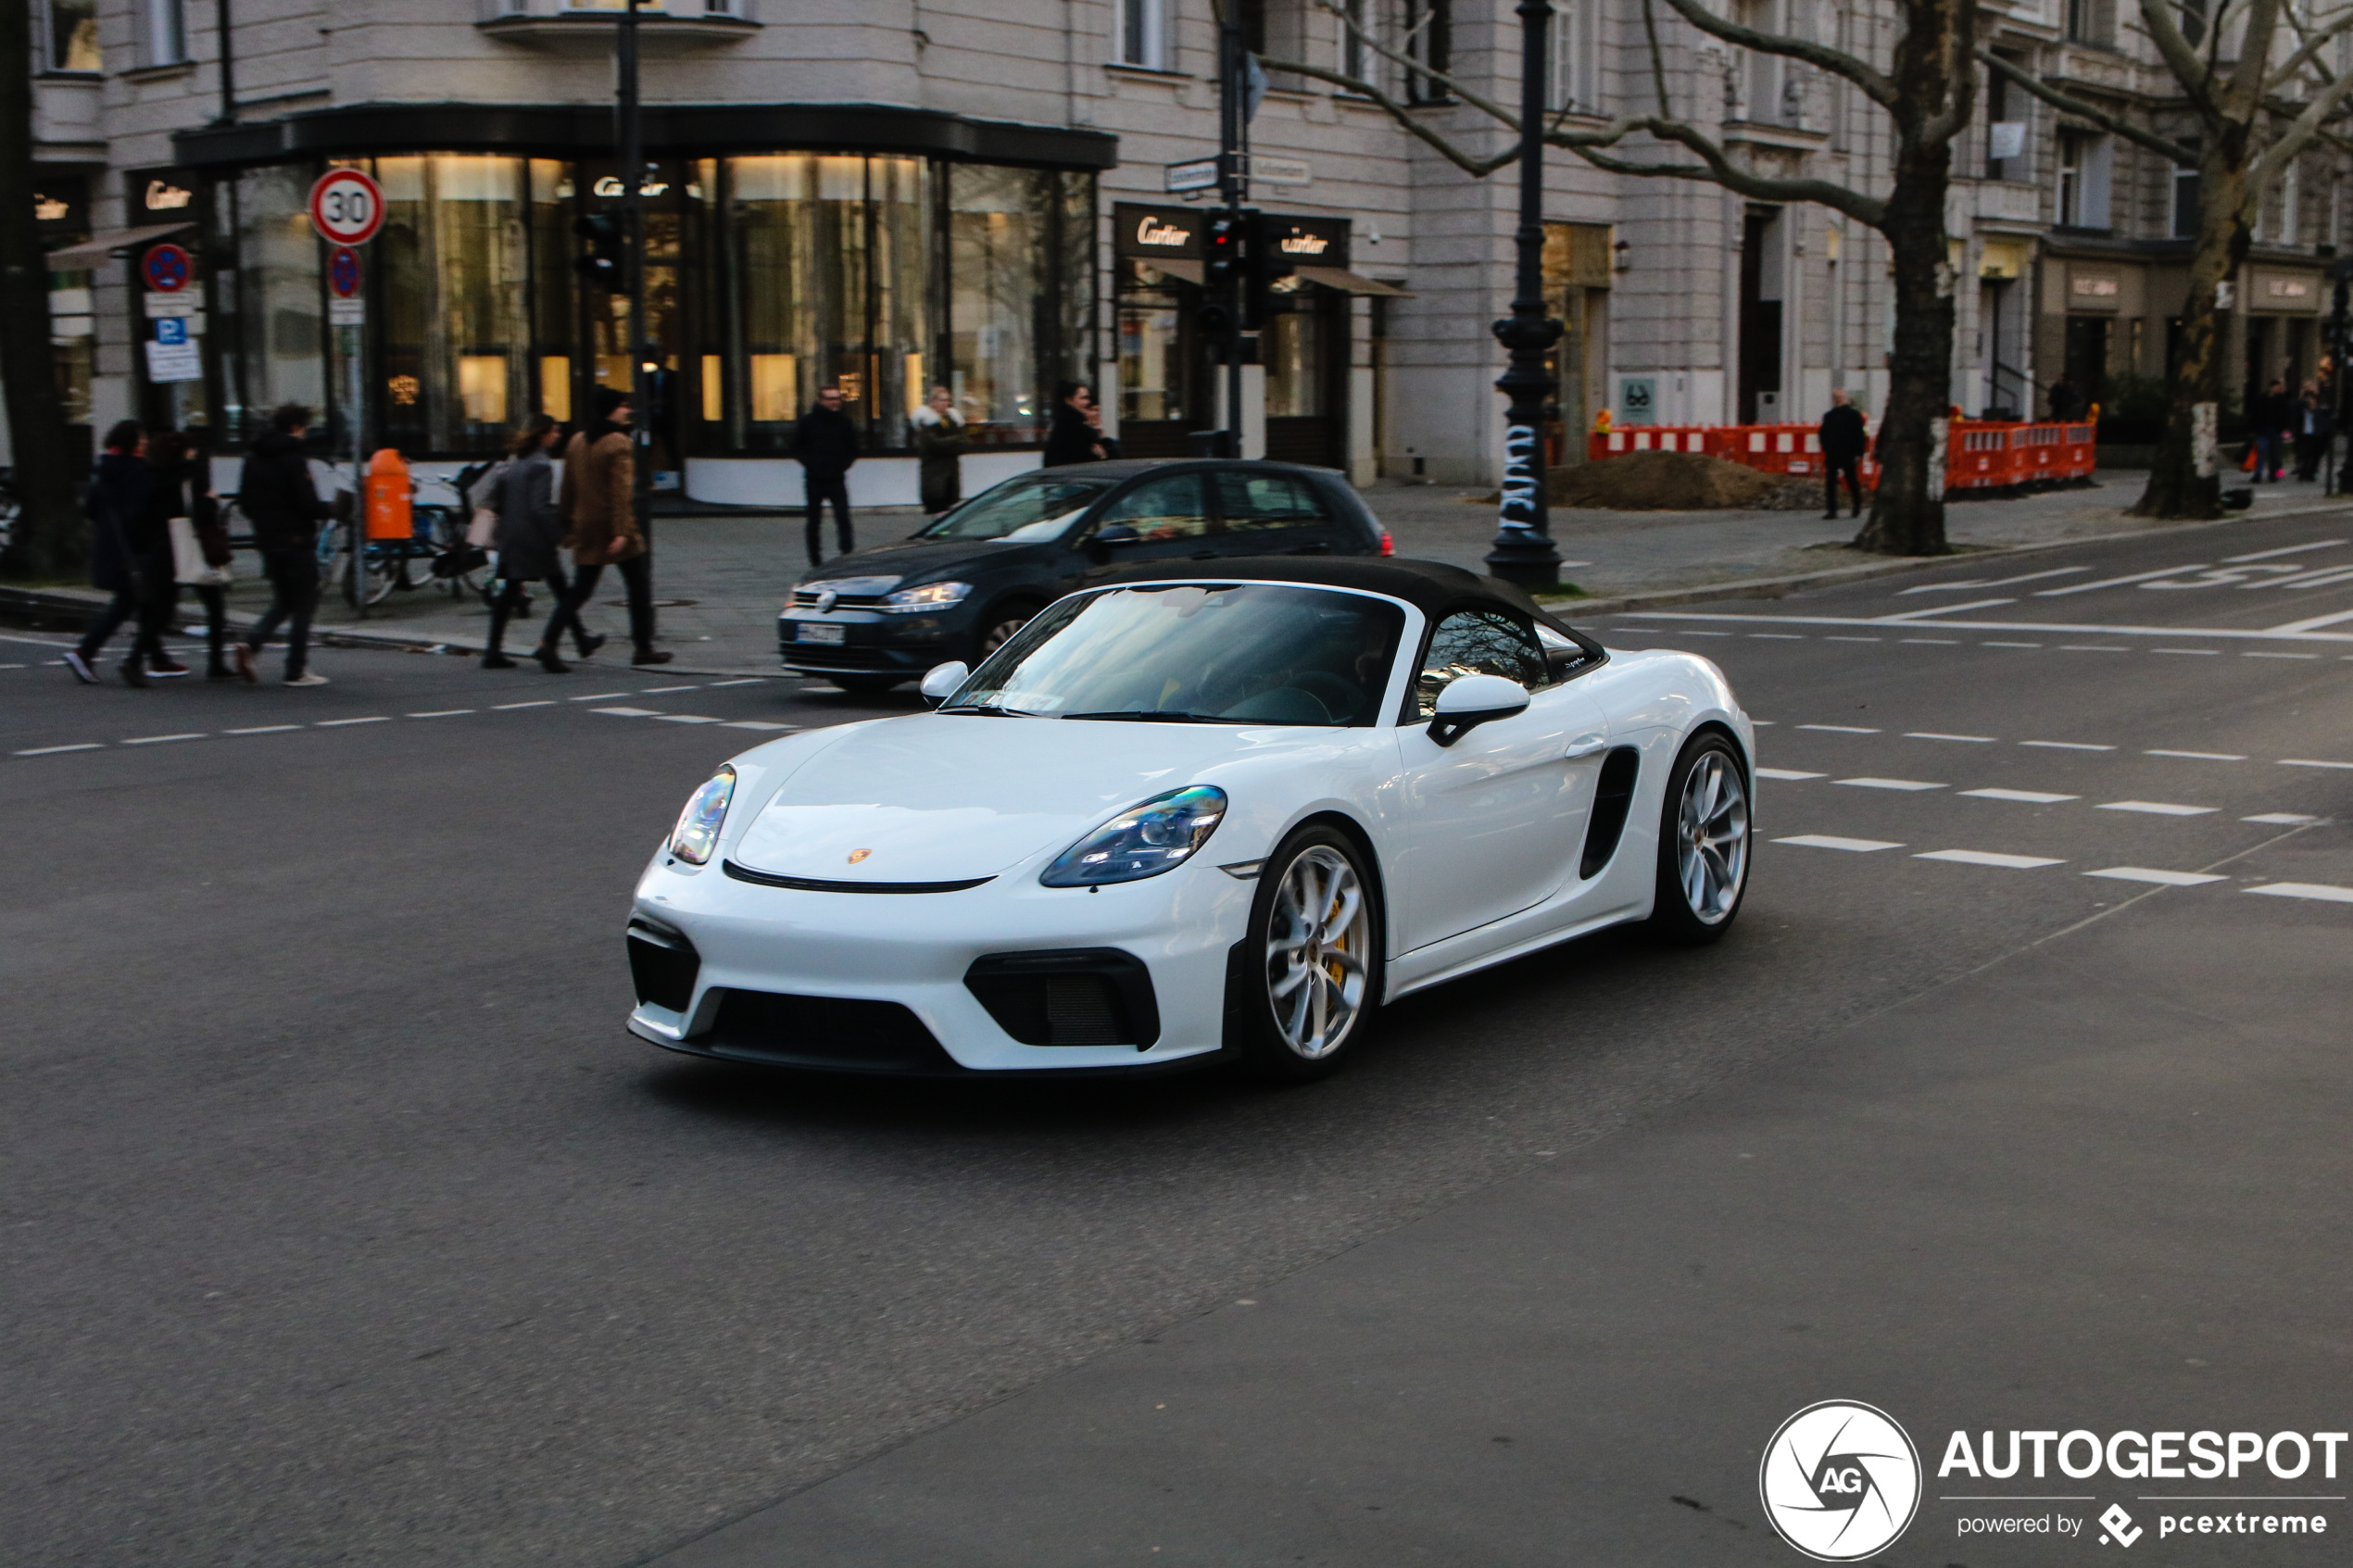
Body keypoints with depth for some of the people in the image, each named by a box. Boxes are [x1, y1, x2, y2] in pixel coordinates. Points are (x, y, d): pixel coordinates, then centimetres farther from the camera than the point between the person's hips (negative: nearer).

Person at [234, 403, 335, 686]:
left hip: (267, 542, 7)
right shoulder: (293, 459, -14)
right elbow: (308, 504, -17)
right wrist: (331, 508, -1)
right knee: (303, 604, 2)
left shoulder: (253, 458, 10)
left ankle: (251, 643, -6)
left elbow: (244, 503, 13)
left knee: (283, 601, 18)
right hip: (296, 541, -7)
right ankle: (297, 670, 2)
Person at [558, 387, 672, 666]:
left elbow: (568, 489, 14)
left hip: (585, 527, 7)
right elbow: (622, 491, -20)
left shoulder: (577, 442, 11)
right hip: (612, 526, -7)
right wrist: (622, 532, -23)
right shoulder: (619, 444, -12)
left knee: (583, 585, 12)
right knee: (639, 584, 3)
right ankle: (643, 648, 3)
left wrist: (567, 525, 19)